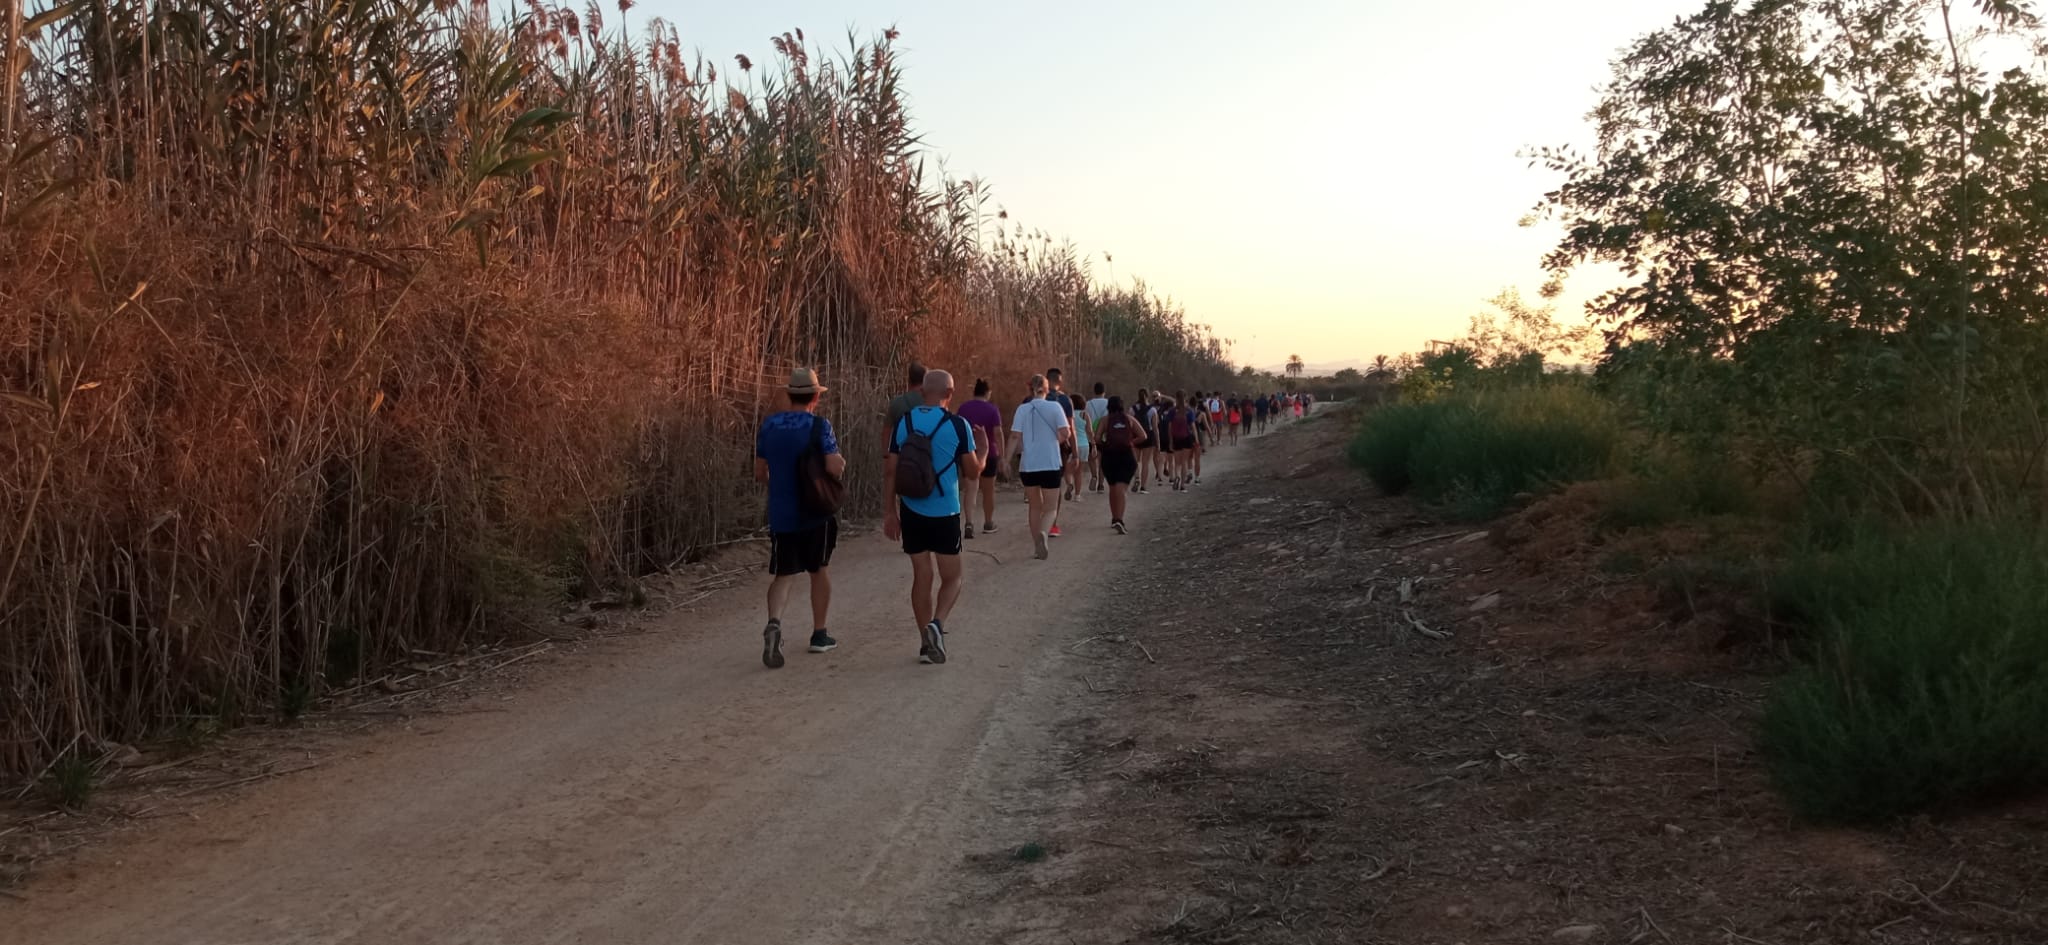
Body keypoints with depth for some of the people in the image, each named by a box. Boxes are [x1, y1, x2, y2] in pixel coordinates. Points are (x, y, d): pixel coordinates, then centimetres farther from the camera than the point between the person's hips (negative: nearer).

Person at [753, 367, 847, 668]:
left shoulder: (768, 425, 2)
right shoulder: (819, 425, -12)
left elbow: (760, 474, 9)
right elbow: (835, 468, -21)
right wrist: (841, 461, 1)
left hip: (780, 514, 3)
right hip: (816, 512, -2)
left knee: (783, 575, 5)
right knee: (820, 570, 16)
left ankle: (774, 623, -22)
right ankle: (819, 635, 22)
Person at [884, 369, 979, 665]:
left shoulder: (903, 423, 2)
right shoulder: (957, 425, -8)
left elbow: (890, 471, 2)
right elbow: (972, 471, -2)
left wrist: (889, 512, 8)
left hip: (912, 511, 3)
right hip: (945, 512, -3)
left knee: (921, 576, 11)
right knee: (951, 577, 9)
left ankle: (927, 642, 13)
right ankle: (937, 624, -16)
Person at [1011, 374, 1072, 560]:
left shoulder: (1022, 409, -1)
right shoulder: (1054, 407, -5)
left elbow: (1016, 437, -5)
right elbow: (1065, 434, -7)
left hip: (1028, 465, 2)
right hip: (1050, 464, -2)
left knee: (1035, 506, 17)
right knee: (1049, 508, 3)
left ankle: (1037, 546, 20)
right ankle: (1043, 533, -27)